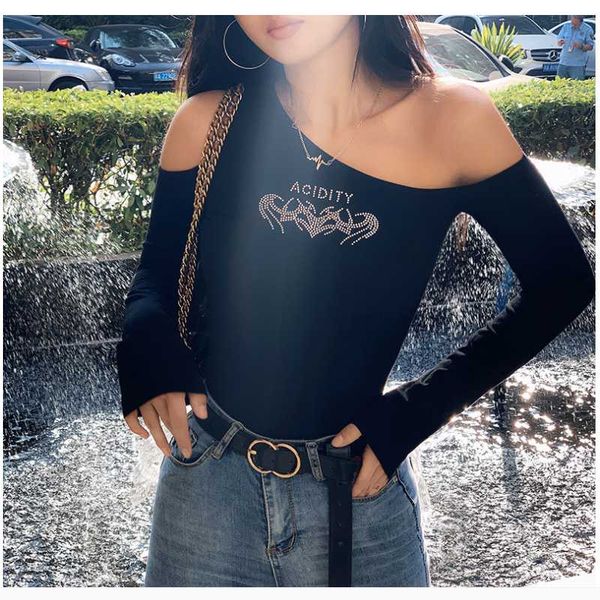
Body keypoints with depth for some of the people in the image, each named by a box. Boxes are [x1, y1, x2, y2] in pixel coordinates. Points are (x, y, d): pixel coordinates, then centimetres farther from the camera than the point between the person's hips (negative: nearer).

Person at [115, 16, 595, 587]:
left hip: (359, 493, 0)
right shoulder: (208, 121, -8)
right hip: (206, 482, 1)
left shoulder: (454, 119, -11)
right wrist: (146, 345, -18)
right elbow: (156, 272, 5)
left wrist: (416, 410, -7)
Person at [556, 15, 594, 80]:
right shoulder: (566, 26, 7)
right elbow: (558, 42, 8)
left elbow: (590, 46, -4)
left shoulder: (588, 29, -3)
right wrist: (560, 42, -17)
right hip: (563, 62, 4)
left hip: (578, 65, -4)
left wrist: (581, 46, -24)